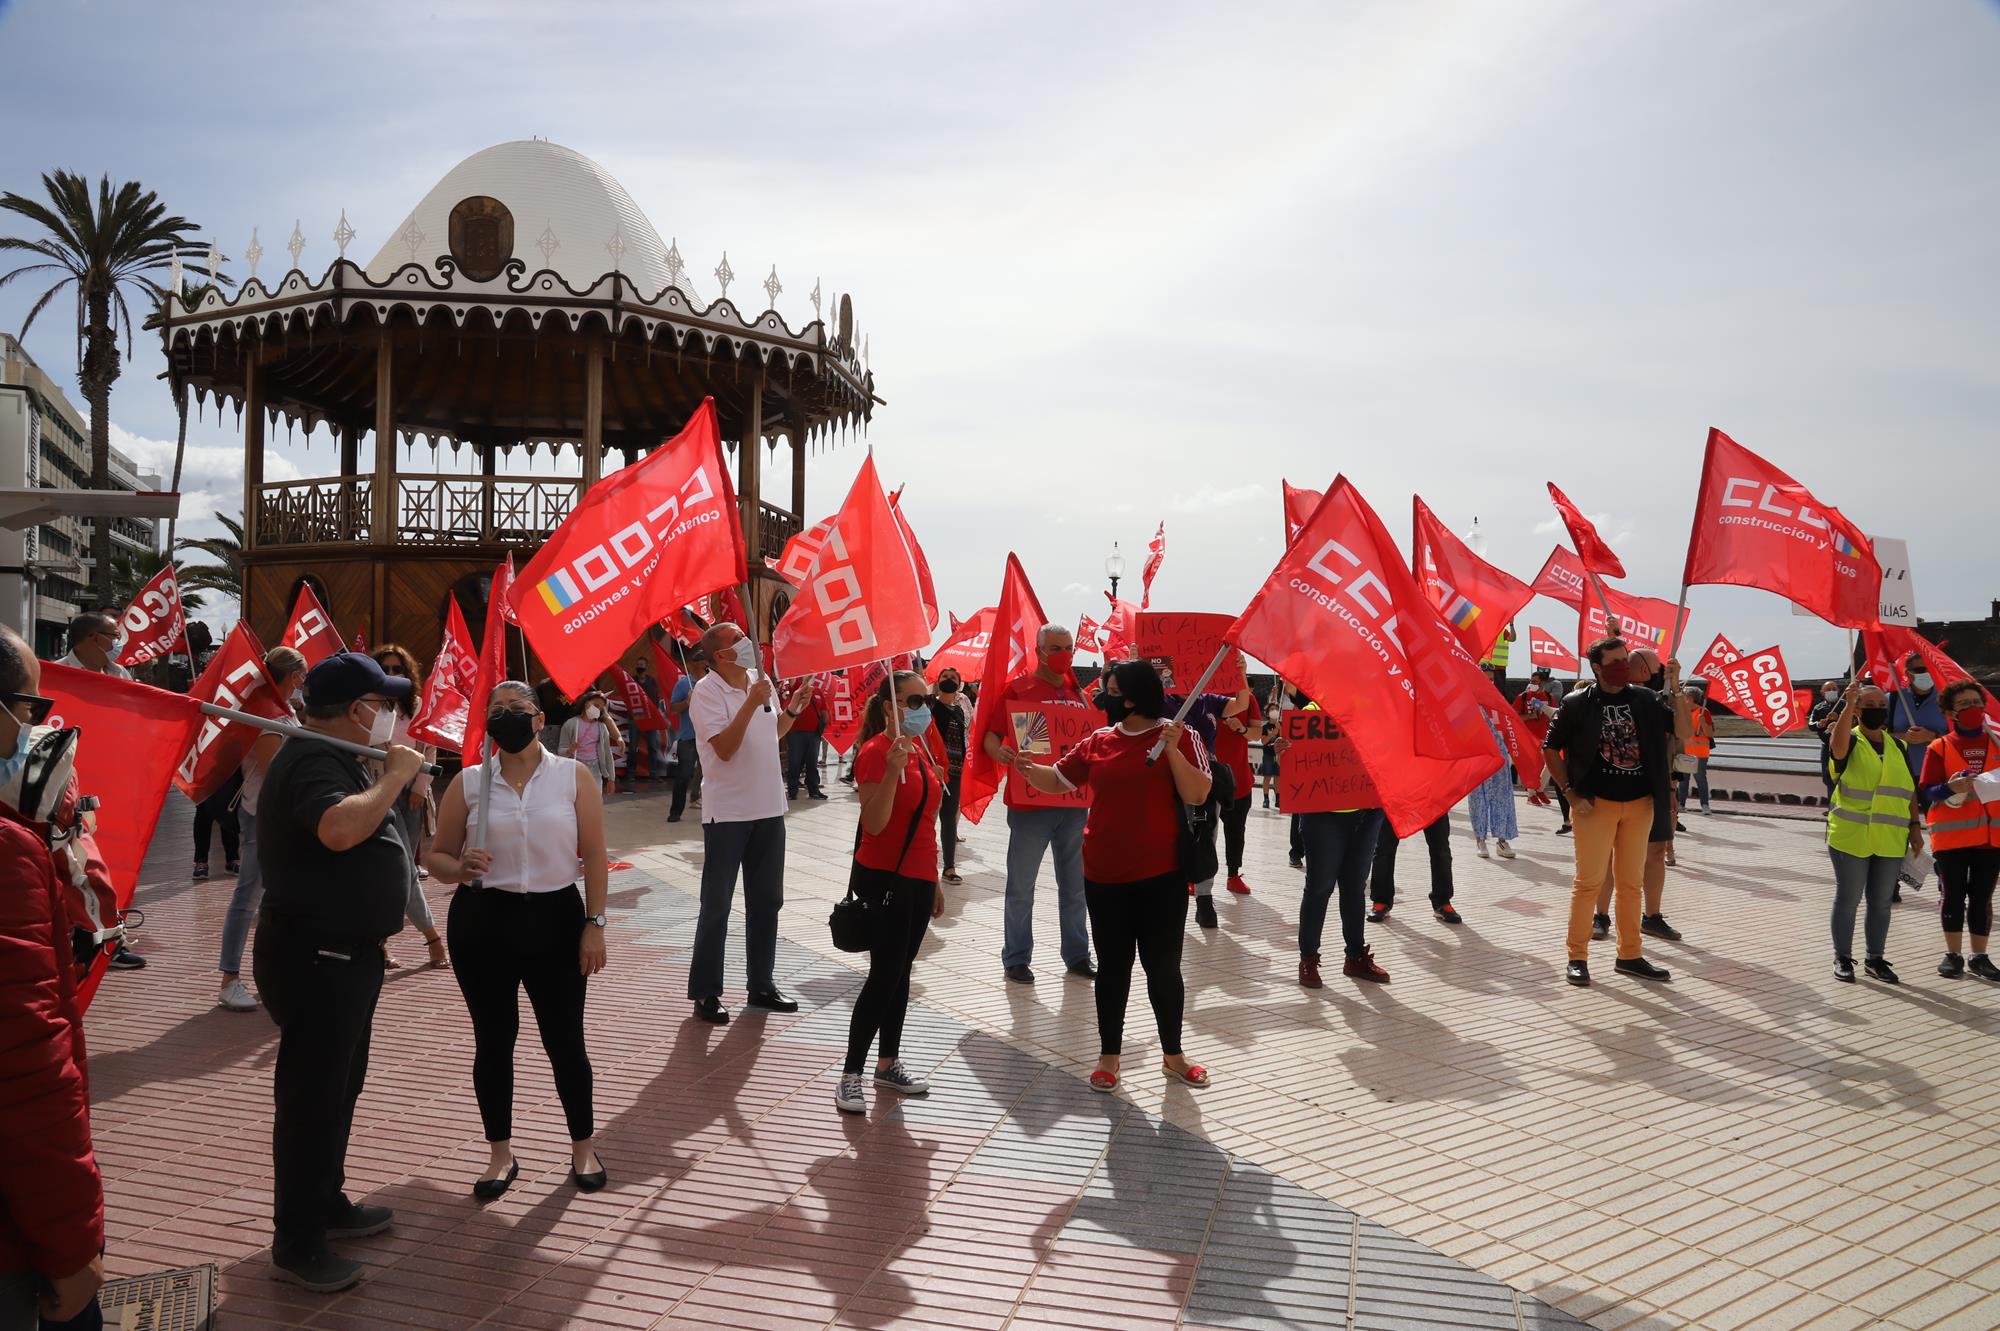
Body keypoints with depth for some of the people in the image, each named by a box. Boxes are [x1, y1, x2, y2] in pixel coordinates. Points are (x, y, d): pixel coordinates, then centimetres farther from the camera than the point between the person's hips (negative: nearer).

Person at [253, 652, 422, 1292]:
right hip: (315, 956, -11)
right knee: (311, 1097, -1)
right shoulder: (311, 760, -20)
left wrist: (391, 777, 8)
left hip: (346, 951, 11)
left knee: (340, 1087, 21)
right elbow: (340, 828, -40)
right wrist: (395, 776, -27)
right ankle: (296, 1244, 11)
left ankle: (328, 1204, 36)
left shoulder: (336, 756, 12)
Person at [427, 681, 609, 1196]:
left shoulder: (574, 777, -1)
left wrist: (595, 924, -6)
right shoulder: (467, 783, 2)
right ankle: (500, 1154, 25)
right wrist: (460, 868, -16)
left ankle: (583, 1147, 23)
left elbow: (594, 856, -1)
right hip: (482, 922, 1)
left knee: (565, 1038, 5)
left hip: (555, 920, -1)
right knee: (493, 1039, 9)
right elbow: (437, 857, 7)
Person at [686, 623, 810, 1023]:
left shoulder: (760, 680, 7)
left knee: (766, 900, 14)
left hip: (769, 808, 7)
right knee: (717, 905, 2)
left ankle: (762, 984, 26)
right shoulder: (706, 692, -13)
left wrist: (794, 708, 4)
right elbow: (724, 748, -23)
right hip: (727, 813, -7)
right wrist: (751, 703, -27)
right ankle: (705, 992, 12)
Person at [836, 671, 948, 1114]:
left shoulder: (922, 749, 11)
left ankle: (889, 1064, 25)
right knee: (884, 975, -7)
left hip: (918, 879, 8)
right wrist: (893, 770, -32)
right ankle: (850, 1076, 3)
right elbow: (874, 823, -23)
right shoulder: (876, 752, -15)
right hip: (884, 878, -8)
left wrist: (934, 881, 19)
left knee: (901, 972, 14)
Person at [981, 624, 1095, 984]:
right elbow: (990, 735, -6)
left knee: (1075, 885, 12)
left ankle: (1077, 955, 23)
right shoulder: (1017, 689, -4)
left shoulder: (1079, 694, 11)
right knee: (1021, 886, 4)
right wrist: (1001, 753, -27)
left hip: (1074, 802, 5)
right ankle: (1016, 958, 15)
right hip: (1030, 803, -5)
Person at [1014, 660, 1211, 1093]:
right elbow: (1057, 781, 13)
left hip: (1162, 875, -3)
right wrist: (1028, 769, -7)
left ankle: (1173, 1054, 25)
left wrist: (1171, 749, -23)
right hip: (1105, 876, 3)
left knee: (1163, 964, 7)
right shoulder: (1097, 742, 4)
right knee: (1113, 964, 11)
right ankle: (1109, 1054, 23)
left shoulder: (1179, 737, -6)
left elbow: (1197, 795, -14)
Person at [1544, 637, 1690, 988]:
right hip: (1596, 802, -4)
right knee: (1589, 880, -3)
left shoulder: (1645, 700, 6)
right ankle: (1577, 957, 5)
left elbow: (1683, 731, -2)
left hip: (1639, 803, 4)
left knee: (1632, 882, 11)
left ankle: (1629, 955, 22)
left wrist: (1677, 688, -12)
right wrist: (1570, 792, -5)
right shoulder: (1578, 703, -4)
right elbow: (1550, 748, 1)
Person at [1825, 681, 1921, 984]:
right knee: (1848, 899, 3)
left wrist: (1915, 825, 9)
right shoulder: (1850, 742, -4)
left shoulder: (1897, 746, 12)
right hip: (1851, 837, -5)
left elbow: (1909, 789, 16)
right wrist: (1849, 704, -37)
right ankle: (1842, 958, 14)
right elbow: (1838, 745, -30)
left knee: (1881, 902, 12)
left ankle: (1875, 958, 24)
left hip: (1890, 840, 5)